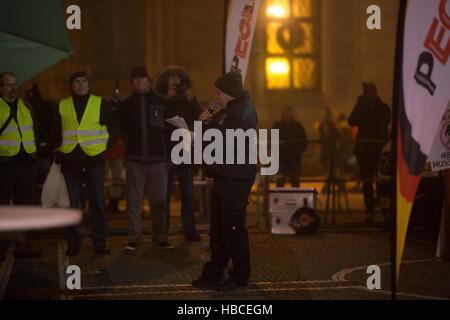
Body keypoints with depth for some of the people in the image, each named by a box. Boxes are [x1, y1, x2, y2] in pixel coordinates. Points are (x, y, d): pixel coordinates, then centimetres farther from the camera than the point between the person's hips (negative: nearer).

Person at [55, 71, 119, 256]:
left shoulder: (101, 104, 4)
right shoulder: (62, 106, 8)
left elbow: (113, 127, 10)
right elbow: (55, 131, 17)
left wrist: (107, 146, 1)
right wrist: (59, 150, 9)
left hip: (94, 159, -1)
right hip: (70, 161, 1)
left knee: (97, 202, 0)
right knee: (72, 203, 3)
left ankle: (100, 243, 6)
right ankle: (73, 244, 9)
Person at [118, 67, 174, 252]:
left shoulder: (161, 102, 7)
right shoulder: (126, 104, 11)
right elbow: (121, 129, 14)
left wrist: (166, 149, 0)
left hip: (157, 158, 0)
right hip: (134, 159, 1)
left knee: (159, 201, 3)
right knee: (133, 202, -1)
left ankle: (161, 237, 11)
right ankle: (133, 239, 3)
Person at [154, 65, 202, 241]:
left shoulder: (187, 100, 11)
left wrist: (192, 101, -12)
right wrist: (167, 100, -17)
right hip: (166, 152, -2)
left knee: (188, 192, 0)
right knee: (165, 192, -3)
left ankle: (190, 230, 2)